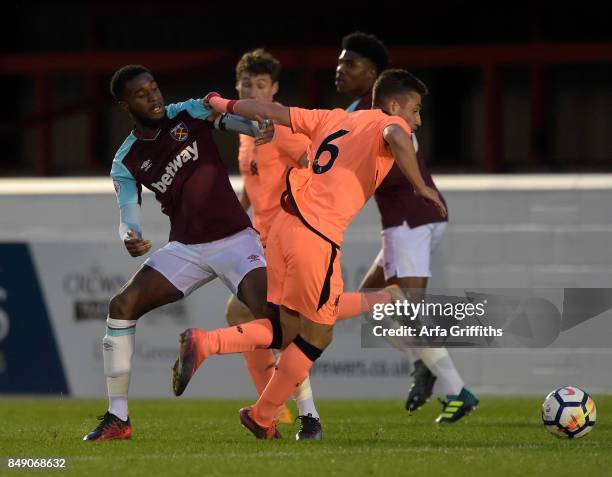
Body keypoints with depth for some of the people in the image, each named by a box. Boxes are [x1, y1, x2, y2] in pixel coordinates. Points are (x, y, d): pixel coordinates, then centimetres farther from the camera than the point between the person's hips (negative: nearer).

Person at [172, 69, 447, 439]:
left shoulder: (333, 119, 21)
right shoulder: (388, 124, 1)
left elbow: (274, 112, 23)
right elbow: (396, 138, -24)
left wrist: (225, 105, 36)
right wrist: (421, 187, -16)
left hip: (285, 226, 7)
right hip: (318, 238, -7)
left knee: (287, 332, 15)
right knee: (317, 336, 9)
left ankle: (203, 343, -2)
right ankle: (262, 418, 17)